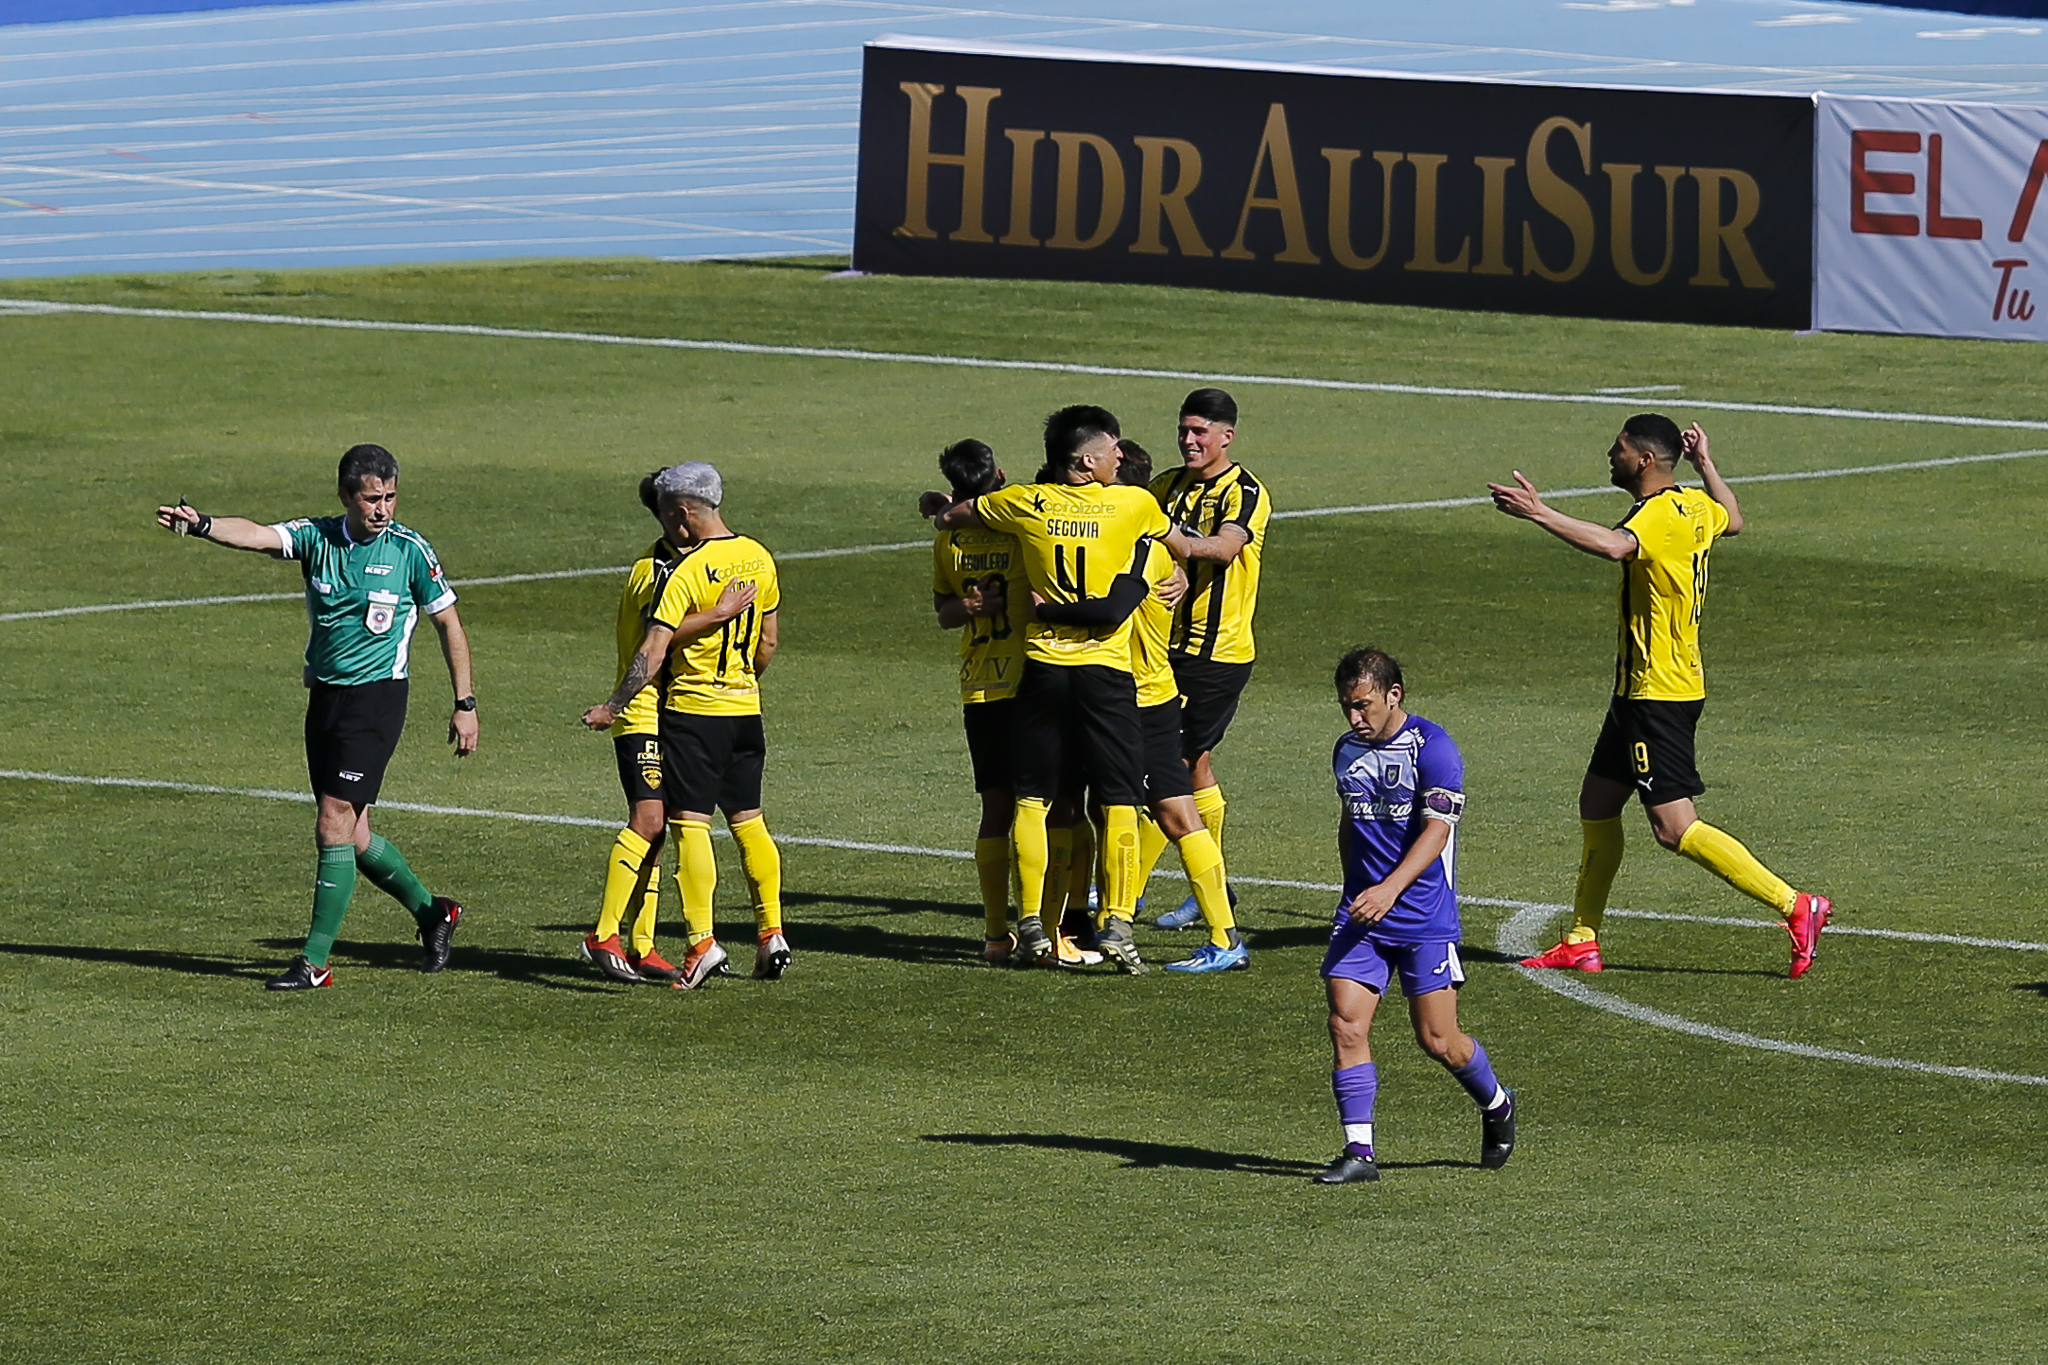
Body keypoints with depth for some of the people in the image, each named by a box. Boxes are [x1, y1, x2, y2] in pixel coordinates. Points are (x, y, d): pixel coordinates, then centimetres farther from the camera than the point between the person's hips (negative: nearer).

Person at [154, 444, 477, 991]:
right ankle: (430, 912, 34)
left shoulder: (410, 550, -7)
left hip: (375, 696, -5)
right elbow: (258, 536, -18)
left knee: (334, 826, -11)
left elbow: (448, 623, 2)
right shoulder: (317, 538, 0)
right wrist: (202, 525, -38)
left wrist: (465, 705, 1)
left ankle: (316, 960, -6)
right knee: (352, 835, 11)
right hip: (323, 695, 5)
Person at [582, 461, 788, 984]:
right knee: (748, 823, 13)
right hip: (745, 707, 7)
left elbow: (653, 651, -20)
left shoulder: (687, 571, -16)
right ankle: (771, 933, 12)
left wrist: (612, 706, -15)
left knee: (690, 824, -4)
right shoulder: (760, 559, 5)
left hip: (693, 708, -7)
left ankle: (702, 939, -11)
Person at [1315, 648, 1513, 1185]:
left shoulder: (1432, 747, -11)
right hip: (1361, 918, 5)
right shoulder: (1347, 752, 10)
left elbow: (1436, 830, -19)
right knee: (1346, 1024, -10)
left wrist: (1390, 888, -31)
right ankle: (1358, 1151, -8)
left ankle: (1497, 1107, 29)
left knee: (1438, 1040, 0)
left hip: (1425, 920, -5)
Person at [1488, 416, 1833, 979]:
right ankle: (1581, 942, 21)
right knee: (1597, 805, 15)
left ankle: (1796, 906, -10)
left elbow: (1615, 545, -42)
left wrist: (1540, 513, -42)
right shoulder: (1694, 506, 9)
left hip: (1658, 695, -10)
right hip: (1641, 690, 10)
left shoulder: (1660, 515, -20)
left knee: (1676, 828, -10)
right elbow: (1731, 520, 32)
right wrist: (1706, 464, 39)